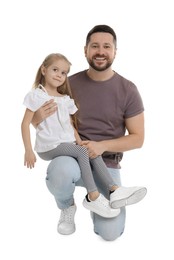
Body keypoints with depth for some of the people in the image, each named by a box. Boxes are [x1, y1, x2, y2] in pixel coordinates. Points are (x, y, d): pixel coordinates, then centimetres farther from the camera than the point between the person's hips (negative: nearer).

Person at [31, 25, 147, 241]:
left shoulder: (128, 90, -4)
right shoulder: (70, 84, -2)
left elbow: (137, 139, -1)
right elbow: (41, 123, 8)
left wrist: (103, 146, -18)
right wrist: (38, 118, -18)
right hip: (72, 156, 0)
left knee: (110, 232, -16)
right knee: (60, 172, -38)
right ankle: (67, 207, 1)